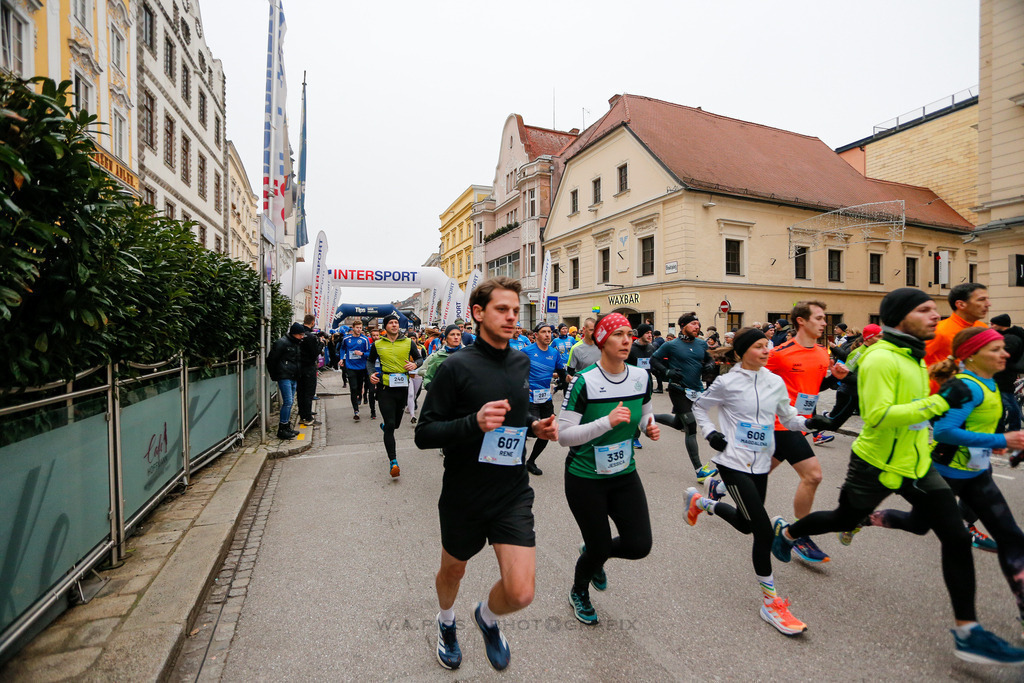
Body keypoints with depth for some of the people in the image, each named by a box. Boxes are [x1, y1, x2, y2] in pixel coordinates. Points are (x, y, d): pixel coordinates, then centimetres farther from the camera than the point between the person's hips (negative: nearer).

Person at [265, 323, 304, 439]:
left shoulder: (295, 344, 17)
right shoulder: (282, 343, -11)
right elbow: (271, 359, -11)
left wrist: (297, 375, 16)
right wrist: (274, 376, -6)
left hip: (293, 378, 9)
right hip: (284, 377, -9)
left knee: (290, 402, 12)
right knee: (288, 402, -11)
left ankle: (287, 427, 20)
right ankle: (282, 429, -4)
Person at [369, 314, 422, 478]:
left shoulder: (408, 342, 3)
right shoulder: (377, 344, 2)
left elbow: (420, 358, 12)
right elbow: (371, 361, 16)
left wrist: (415, 364, -10)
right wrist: (371, 374, -2)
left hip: (402, 387, 3)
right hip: (385, 388, -2)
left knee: (396, 423, 18)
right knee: (390, 425, -9)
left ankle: (384, 425, 56)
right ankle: (393, 462, -2)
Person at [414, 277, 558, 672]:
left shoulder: (521, 363, 2)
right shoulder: (457, 366, -16)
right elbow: (424, 435, -15)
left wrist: (535, 427, -1)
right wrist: (473, 423, -31)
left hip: (513, 494, 3)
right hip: (464, 496, -3)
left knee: (521, 592, -7)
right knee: (453, 570, 23)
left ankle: (487, 616, 31)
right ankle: (446, 621, 59)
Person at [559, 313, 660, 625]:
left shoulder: (642, 377, -3)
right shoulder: (584, 381, -21)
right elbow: (564, 435, -21)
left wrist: (650, 426, -9)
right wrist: (607, 421, -31)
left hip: (625, 474, 5)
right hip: (585, 478, -5)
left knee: (639, 545, -1)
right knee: (599, 548, 7)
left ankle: (594, 554, 35)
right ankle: (579, 592, 44)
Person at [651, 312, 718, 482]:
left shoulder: (702, 344, 5)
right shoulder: (671, 345, -9)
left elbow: (709, 359, 19)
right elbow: (654, 360, -3)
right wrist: (667, 372, -18)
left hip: (696, 390, 6)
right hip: (678, 390, -6)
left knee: (678, 423, 20)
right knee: (691, 428, -8)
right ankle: (699, 471, -1)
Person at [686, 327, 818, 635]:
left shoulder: (776, 382, 5)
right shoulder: (727, 383, -9)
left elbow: (788, 418, 11)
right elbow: (699, 406, 4)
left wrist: (809, 421, -8)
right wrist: (710, 433, -8)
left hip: (760, 463, 6)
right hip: (733, 462, -6)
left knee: (745, 524, 16)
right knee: (763, 529, -9)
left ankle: (702, 500, 43)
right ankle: (771, 603, 7)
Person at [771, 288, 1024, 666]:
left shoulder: (913, 356, 7)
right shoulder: (881, 359, -24)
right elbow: (878, 415, -31)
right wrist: (938, 402, -30)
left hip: (916, 464, 8)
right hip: (877, 465, -8)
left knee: (957, 538, 1)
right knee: (844, 519, 13)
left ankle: (967, 632, 12)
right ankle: (785, 531, 41)